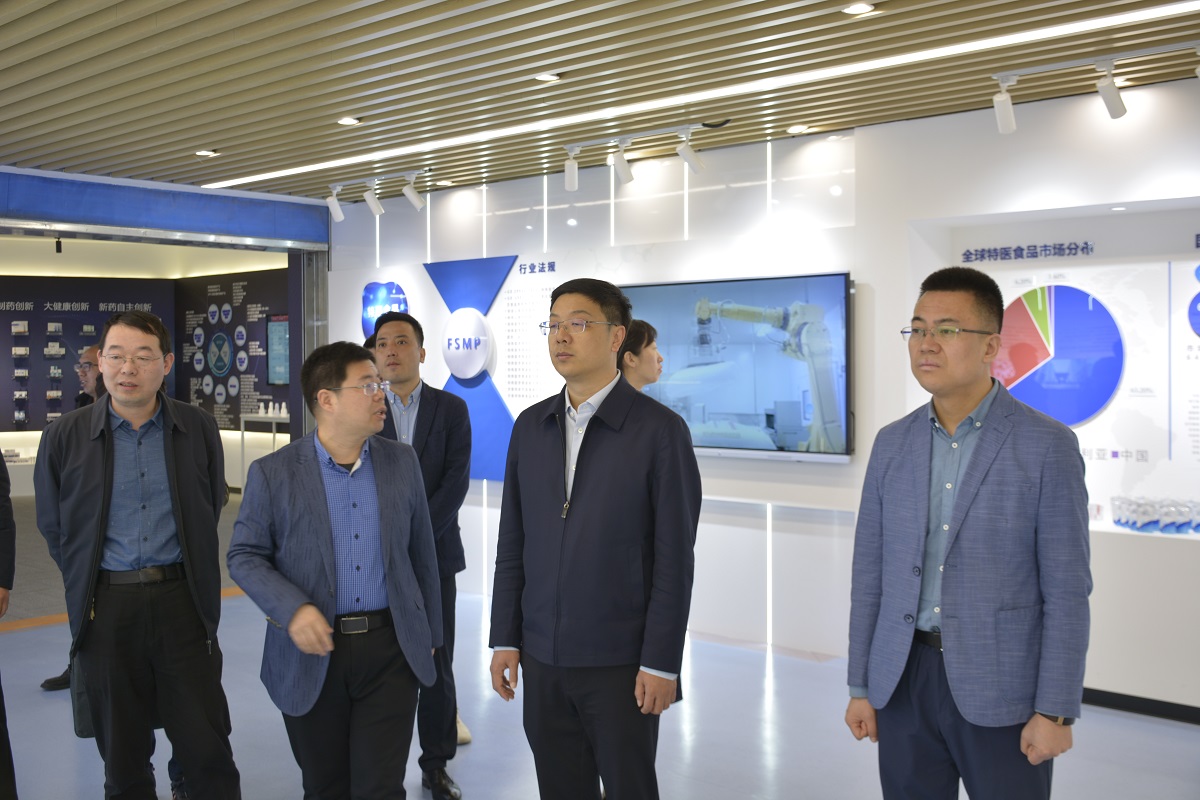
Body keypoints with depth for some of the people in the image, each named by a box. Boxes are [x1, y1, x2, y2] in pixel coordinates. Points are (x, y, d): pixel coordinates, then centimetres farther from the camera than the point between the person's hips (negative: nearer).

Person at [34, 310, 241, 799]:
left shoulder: (198, 428, 0)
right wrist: (87, 588, 8)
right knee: (123, 758, 13)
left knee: (208, 751, 4)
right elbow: (53, 527, 9)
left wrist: (189, 579, 9)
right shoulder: (64, 437, -1)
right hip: (105, 606, 0)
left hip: (181, 599, 0)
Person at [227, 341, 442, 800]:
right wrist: (292, 609, -18)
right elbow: (244, 556, -2)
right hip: (312, 652, -1)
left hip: (390, 649, 1)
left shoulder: (402, 462, 3)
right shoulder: (273, 473, -5)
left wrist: (430, 634, 14)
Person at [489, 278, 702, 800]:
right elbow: (512, 542, 9)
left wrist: (661, 663, -11)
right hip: (543, 659, 4)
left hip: (621, 663, -4)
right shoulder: (530, 426, 7)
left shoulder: (660, 430, -9)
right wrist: (504, 639, 6)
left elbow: (675, 557, -10)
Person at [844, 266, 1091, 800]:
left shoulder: (1047, 445, -8)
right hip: (903, 680, 4)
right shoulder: (891, 443, 5)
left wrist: (1056, 711, -10)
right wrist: (861, 687, 7)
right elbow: (870, 573, 7)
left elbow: (1067, 589, -8)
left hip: (1002, 690, -4)